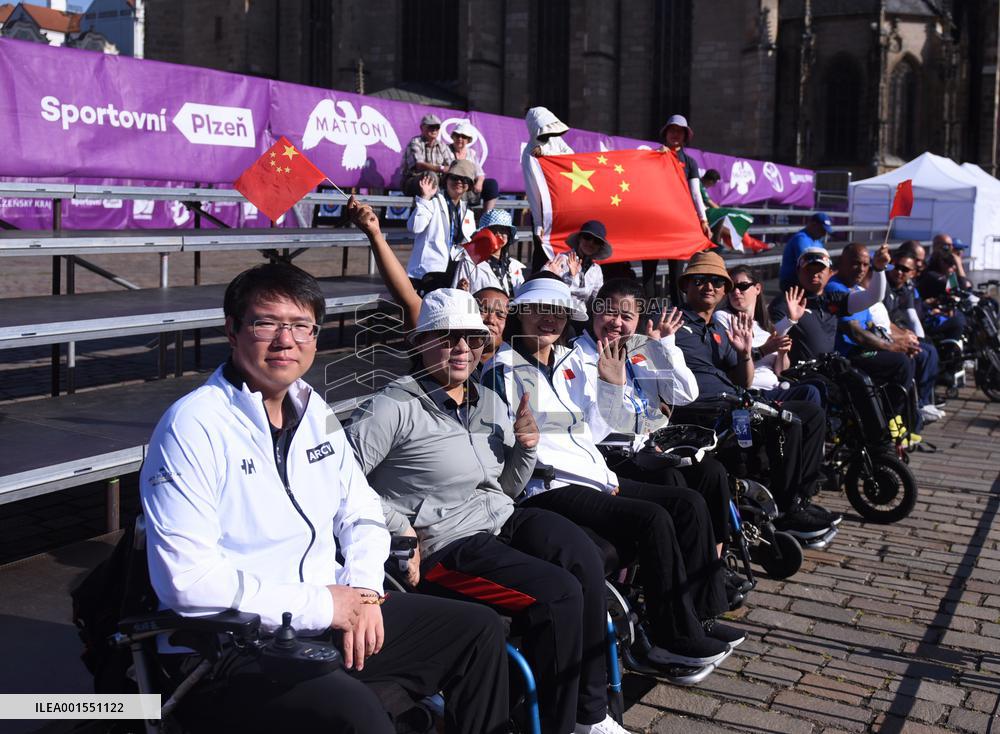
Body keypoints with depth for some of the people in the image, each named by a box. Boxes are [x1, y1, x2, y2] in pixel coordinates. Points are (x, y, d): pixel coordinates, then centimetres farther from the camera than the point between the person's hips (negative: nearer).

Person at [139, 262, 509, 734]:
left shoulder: (314, 412, 10)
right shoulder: (193, 426, -15)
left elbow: (362, 513, 17)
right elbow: (185, 580, -21)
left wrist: (361, 592, -4)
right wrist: (321, 605, -19)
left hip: (333, 618, 8)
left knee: (479, 631, 9)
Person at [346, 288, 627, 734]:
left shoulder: (490, 403, 15)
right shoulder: (396, 407, -9)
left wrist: (526, 446, 3)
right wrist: (399, 526, -17)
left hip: (505, 522, 7)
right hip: (445, 547, -7)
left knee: (584, 560, -21)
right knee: (558, 594, -23)